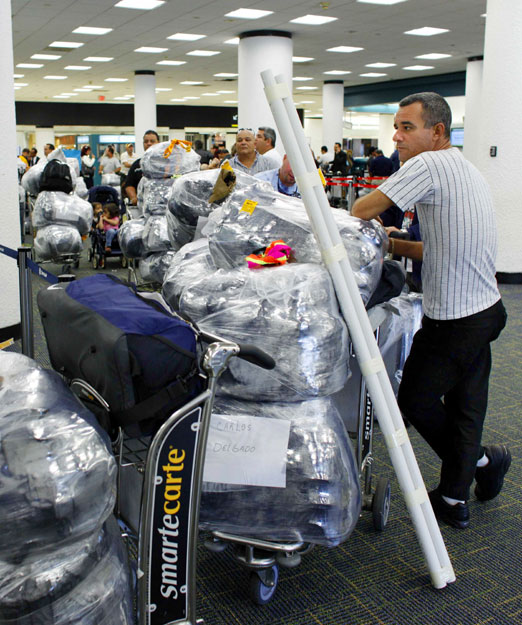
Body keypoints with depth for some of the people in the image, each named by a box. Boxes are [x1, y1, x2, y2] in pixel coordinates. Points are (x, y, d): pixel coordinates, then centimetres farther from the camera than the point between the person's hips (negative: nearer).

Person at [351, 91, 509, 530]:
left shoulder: (430, 165, -16)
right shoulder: (469, 172, 13)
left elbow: (361, 211, -14)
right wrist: (394, 244, 14)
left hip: (453, 320, -9)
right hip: (484, 309, 9)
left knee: (416, 400, 8)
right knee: (466, 407, 15)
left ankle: (481, 461, 25)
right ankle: (455, 499, 28)